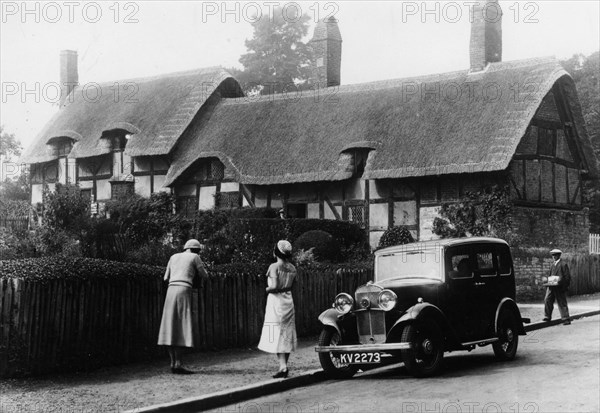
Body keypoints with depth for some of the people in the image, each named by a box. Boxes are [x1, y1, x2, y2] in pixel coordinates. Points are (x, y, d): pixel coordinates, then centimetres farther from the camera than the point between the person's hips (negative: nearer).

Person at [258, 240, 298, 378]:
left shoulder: (274, 267, -13)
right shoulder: (292, 268, 6)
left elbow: (274, 286, -21)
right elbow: (290, 286, 7)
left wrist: (267, 289, -2)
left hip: (276, 301, -6)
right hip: (288, 301, 6)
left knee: (276, 334, -3)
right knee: (287, 335, 11)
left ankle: (283, 366, -12)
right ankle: (284, 365, 14)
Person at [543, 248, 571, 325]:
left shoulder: (563, 264, -3)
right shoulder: (553, 265, 19)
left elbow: (567, 277, -7)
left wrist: (560, 282, -16)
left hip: (560, 287, -6)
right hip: (551, 286, 7)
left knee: (562, 303, -2)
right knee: (547, 300, -6)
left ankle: (566, 319, 4)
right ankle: (547, 317, 0)